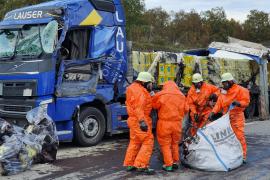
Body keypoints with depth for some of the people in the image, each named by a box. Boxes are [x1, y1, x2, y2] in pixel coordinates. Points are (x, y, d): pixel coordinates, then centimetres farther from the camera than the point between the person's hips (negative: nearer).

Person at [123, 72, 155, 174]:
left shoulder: (133, 88, 17)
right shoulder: (139, 91, -16)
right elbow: (138, 107, -25)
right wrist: (142, 121, -30)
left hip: (134, 120, 11)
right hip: (139, 120, -11)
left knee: (135, 142, 17)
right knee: (148, 142, -7)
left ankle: (129, 164, 24)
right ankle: (141, 165, -8)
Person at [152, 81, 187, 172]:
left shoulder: (160, 95, -10)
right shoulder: (181, 96, 2)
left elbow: (154, 106, 1)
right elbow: (184, 110, 10)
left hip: (164, 123, -4)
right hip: (177, 123, 4)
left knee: (165, 144, 7)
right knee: (175, 143, 20)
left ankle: (168, 165, 6)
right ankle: (175, 162, 28)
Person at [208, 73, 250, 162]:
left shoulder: (240, 90, -4)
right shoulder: (224, 92, 15)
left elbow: (246, 101, -9)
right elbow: (219, 103, 8)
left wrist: (238, 103, -29)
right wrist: (213, 112, -5)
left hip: (237, 117, -6)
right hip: (226, 117, 7)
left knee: (239, 136, -11)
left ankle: (243, 156, -5)